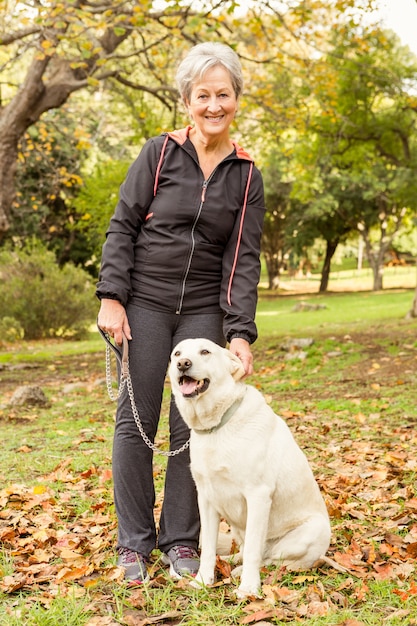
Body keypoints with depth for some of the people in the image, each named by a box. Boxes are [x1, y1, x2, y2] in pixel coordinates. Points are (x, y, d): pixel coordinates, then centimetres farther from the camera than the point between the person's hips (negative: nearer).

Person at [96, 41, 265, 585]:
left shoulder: (246, 175, 4)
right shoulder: (160, 153, -1)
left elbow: (245, 258, -1)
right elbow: (122, 226, -1)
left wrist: (241, 332, -10)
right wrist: (111, 298, -9)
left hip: (205, 310, 2)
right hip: (146, 302, -1)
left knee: (191, 425, 3)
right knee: (136, 419, 1)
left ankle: (181, 540, 17)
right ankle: (134, 542, 13)